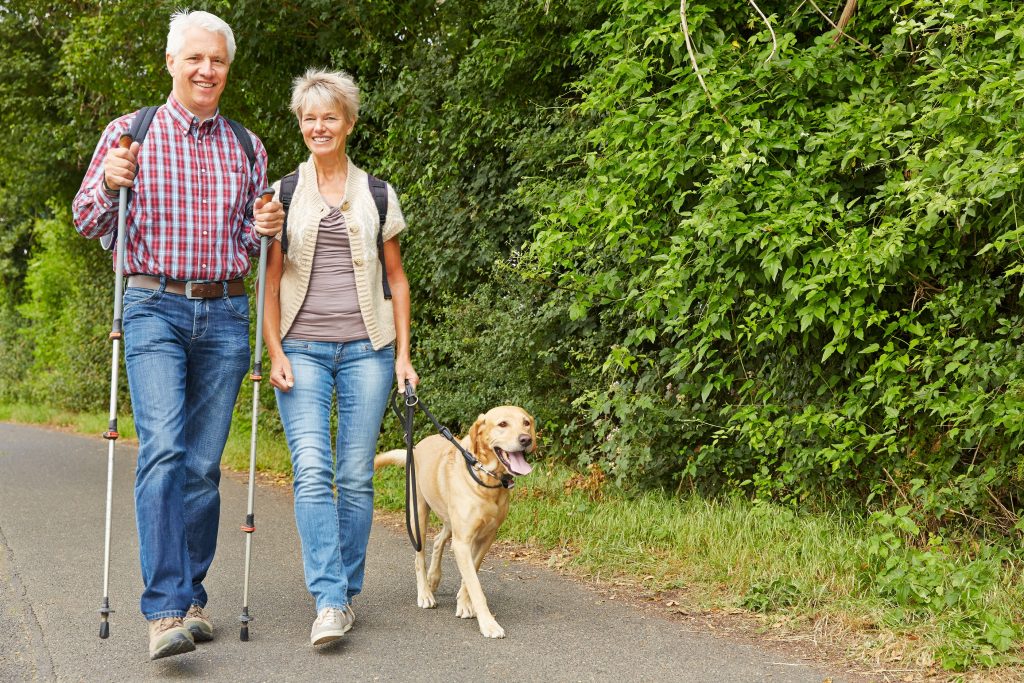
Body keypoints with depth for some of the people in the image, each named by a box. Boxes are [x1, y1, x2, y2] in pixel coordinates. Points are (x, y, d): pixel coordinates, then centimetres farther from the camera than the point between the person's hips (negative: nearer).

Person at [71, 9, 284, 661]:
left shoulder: (247, 148, 14)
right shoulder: (130, 133, 5)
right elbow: (89, 222, 8)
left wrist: (266, 228, -2)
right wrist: (109, 183, -13)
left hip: (224, 315, 3)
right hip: (155, 307, -3)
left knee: (205, 462, 4)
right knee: (164, 450, -17)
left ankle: (193, 595, 15)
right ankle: (166, 610, -18)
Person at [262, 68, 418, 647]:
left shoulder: (377, 194, 11)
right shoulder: (283, 194, 10)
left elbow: (397, 278, 13)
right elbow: (270, 280, 7)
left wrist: (403, 354, 6)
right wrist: (275, 352, -3)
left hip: (366, 348, 1)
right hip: (302, 349, 0)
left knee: (357, 476, 0)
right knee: (313, 472, -14)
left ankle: (349, 592, 14)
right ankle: (330, 603, -15)